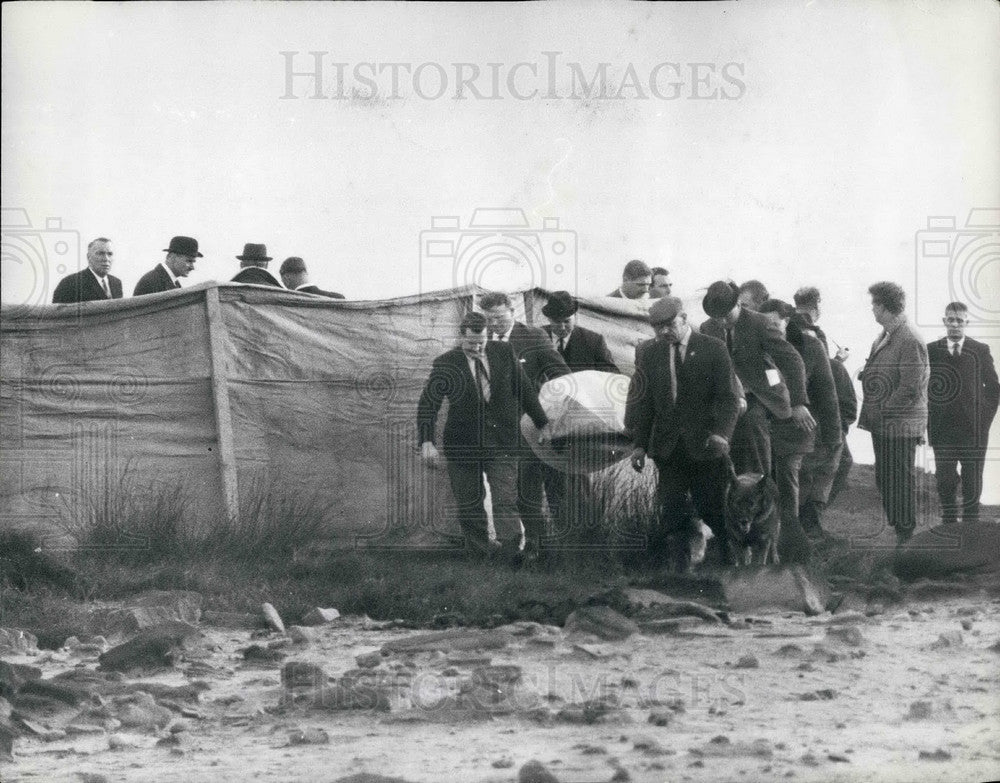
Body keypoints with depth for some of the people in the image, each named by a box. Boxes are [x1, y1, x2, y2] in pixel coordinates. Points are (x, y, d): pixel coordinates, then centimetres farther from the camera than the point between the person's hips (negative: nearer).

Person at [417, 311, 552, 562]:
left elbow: (526, 390, 11)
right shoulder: (445, 363, -5)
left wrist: (542, 424, 13)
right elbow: (427, 404, -8)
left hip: (501, 444, 0)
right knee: (469, 505, 5)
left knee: (506, 501, -7)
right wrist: (426, 442, -19)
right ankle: (479, 557, 18)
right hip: (462, 445, 0)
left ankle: (513, 554, -7)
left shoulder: (504, 353, 1)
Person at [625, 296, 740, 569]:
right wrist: (639, 443, 0)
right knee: (672, 515, -3)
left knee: (713, 511, 2)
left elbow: (728, 398, -4)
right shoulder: (648, 352, 9)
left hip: (705, 445, -3)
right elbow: (640, 401, 9)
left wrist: (721, 433, -19)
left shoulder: (713, 349, -1)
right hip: (667, 449, 3)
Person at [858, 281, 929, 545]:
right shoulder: (884, 337, 13)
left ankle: (907, 536, 6)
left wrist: (882, 411, -16)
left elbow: (911, 389, -20)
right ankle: (894, 529, 23)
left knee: (900, 482, -3)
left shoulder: (910, 342, -17)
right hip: (882, 424, 9)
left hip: (900, 424, -9)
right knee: (884, 481, 14)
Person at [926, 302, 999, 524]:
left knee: (973, 480, 3)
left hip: (973, 428, 0)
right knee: (945, 480, 2)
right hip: (942, 429, 0)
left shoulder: (980, 351, 3)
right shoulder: (931, 350, 3)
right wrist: (928, 418, -1)